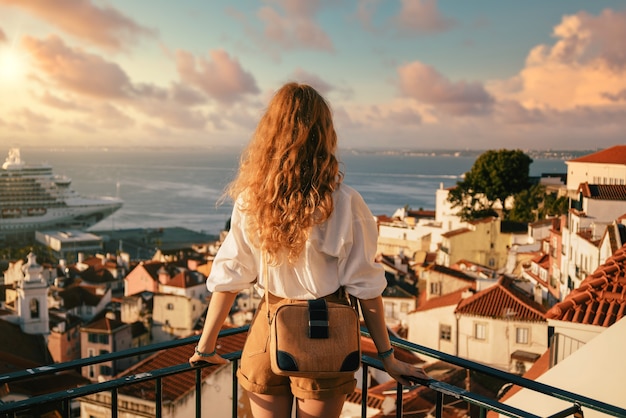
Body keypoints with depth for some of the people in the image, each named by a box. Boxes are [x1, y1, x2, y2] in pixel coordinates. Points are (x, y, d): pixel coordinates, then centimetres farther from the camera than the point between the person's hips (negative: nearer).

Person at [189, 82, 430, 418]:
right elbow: (365, 287, -11)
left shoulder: (251, 200, -8)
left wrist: (205, 346, 8)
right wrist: (387, 356, -1)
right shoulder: (344, 203, -16)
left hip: (268, 333, 2)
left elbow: (228, 277, -3)